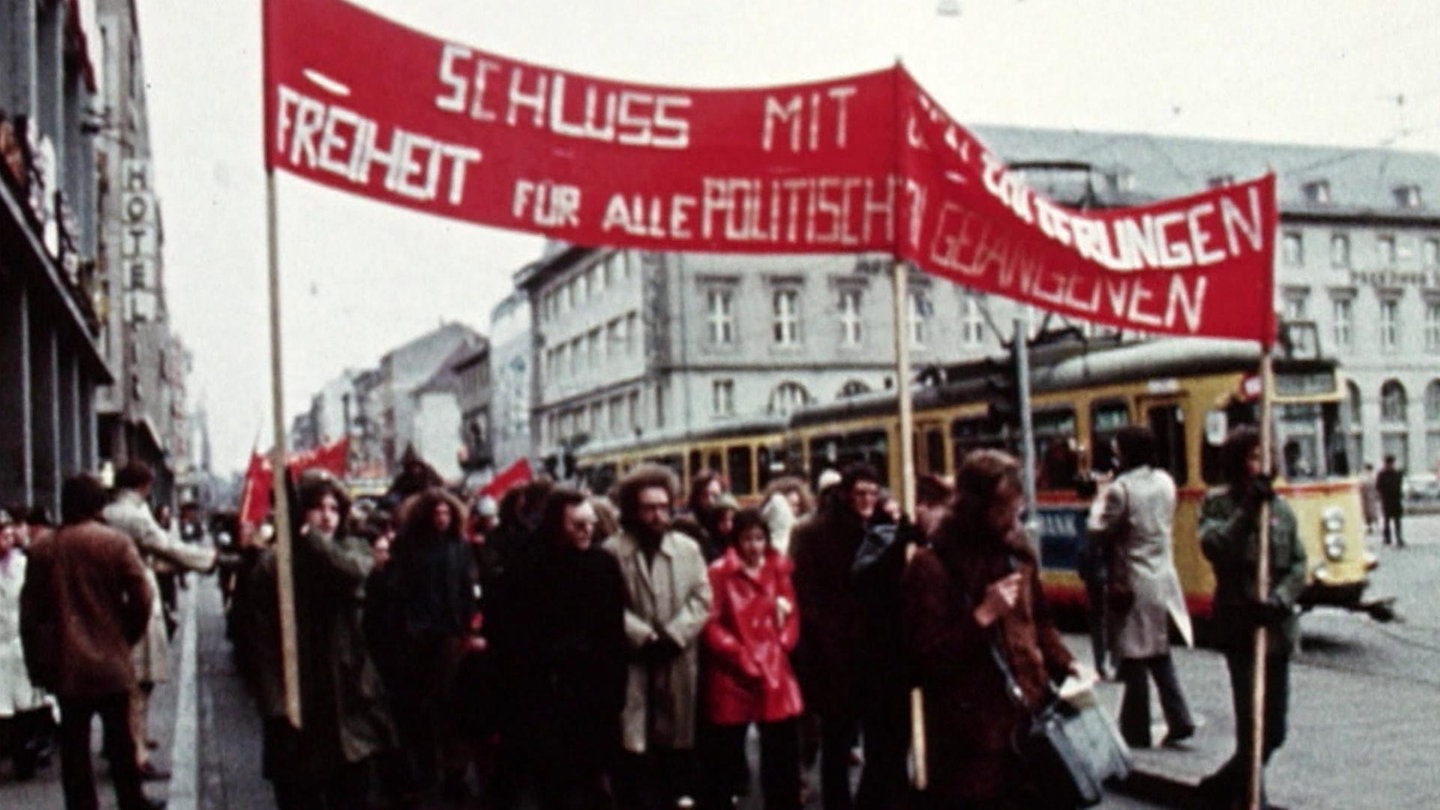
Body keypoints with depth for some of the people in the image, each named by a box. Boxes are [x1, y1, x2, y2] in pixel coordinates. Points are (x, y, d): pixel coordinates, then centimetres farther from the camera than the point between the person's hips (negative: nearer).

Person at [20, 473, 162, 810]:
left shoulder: (41, 548, 0)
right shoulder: (115, 543, -9)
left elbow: (30, 609, 2)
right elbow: (141, 598, -13)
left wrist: (36, 662, 9)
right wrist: (127, 637, 4)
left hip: (65, 664, 2)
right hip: (110, 659, -2)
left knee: (74, 743, 7)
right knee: (119, 738, 12)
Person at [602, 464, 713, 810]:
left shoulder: (688, 548, 9)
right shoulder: (613, 551, -2)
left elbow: (701, 599, 2)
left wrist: (671, 636, -10)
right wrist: (645, 638, -14)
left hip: (678, 665, 3)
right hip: (633, 665, -3)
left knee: (676, 741, 10)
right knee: (635, 744, -2)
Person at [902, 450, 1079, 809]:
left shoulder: (1017, 551, 10)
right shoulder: (932, 565, -13)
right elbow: (925, 658, -15)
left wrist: (1064, 664, 6)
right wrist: (982, 616, -20)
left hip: (1028, 719, 7)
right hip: (970, 737, -7)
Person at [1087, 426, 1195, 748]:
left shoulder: (1120, 488, -17)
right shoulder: (1165, 482, 5)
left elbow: (1099, 529, -12)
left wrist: (1100, 502, 3)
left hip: (1132, 583, -7)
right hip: (1163, 579, 7)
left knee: (1134, 661, 2)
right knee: (1160, 655, 16)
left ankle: (1136, 732, 9)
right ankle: (1179, 720, 11)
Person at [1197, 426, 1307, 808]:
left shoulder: (1280, 507, 9)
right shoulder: (1217, 503, 0)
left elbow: (1298, 565, 4)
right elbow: (1214, 547, -17)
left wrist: (1280, 598, -14)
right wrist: (1249, 508, -22)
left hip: (1278, 629, 5)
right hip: (1239, 628, -4)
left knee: (1273, 731, 11)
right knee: (1254, 732, -9)